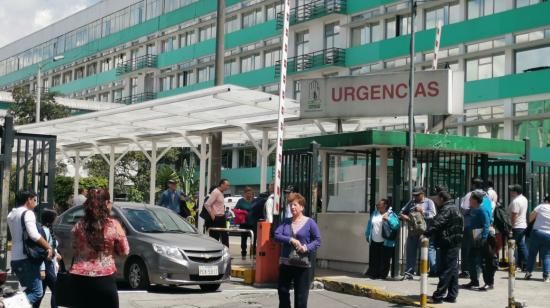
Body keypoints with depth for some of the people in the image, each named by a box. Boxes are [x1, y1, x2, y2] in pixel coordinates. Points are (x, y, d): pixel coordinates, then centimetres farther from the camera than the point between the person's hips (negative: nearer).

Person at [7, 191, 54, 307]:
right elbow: (34, 235, -23)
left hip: (15, 259, 9)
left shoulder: (11, 215, 19)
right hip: (27, 259, -9)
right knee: (37, 292, -11)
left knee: (29, 290, 15)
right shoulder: (28, 213, -9)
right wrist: (49, 247, -12)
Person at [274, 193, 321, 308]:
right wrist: (291, 240, -17)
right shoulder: (286, 221, 10)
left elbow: (318, 240, -2)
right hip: (285, 263, 4)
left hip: (302, 264, -4)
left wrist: (307, 248, -19)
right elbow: (277, 235, -2)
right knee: (282, 290, 10)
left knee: (301, 295, 0)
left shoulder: (309, 222, -1)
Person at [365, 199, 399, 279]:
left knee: (384, 260, 3)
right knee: (373, 259, 10)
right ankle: (373, 274, 20)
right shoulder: (375, 213, 11)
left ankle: (382, 275, 14)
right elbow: (370, 224, 18)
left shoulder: (391, 214, -7)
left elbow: (396, 225, -18)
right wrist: (367, 235, 18)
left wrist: (388, 219, -29)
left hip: (385, 243, -5)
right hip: (374, 242, 5)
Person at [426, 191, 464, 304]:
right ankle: (452, 295, 16)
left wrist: (426, 234, -37)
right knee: (453, 269, 12)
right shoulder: (454, 208, 19)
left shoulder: (447, 209, -14)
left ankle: (439, 296, -9)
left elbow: (437, 223, -29)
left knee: (445, 270, -9)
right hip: (455, 243, 10)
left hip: (448, 244, -10)